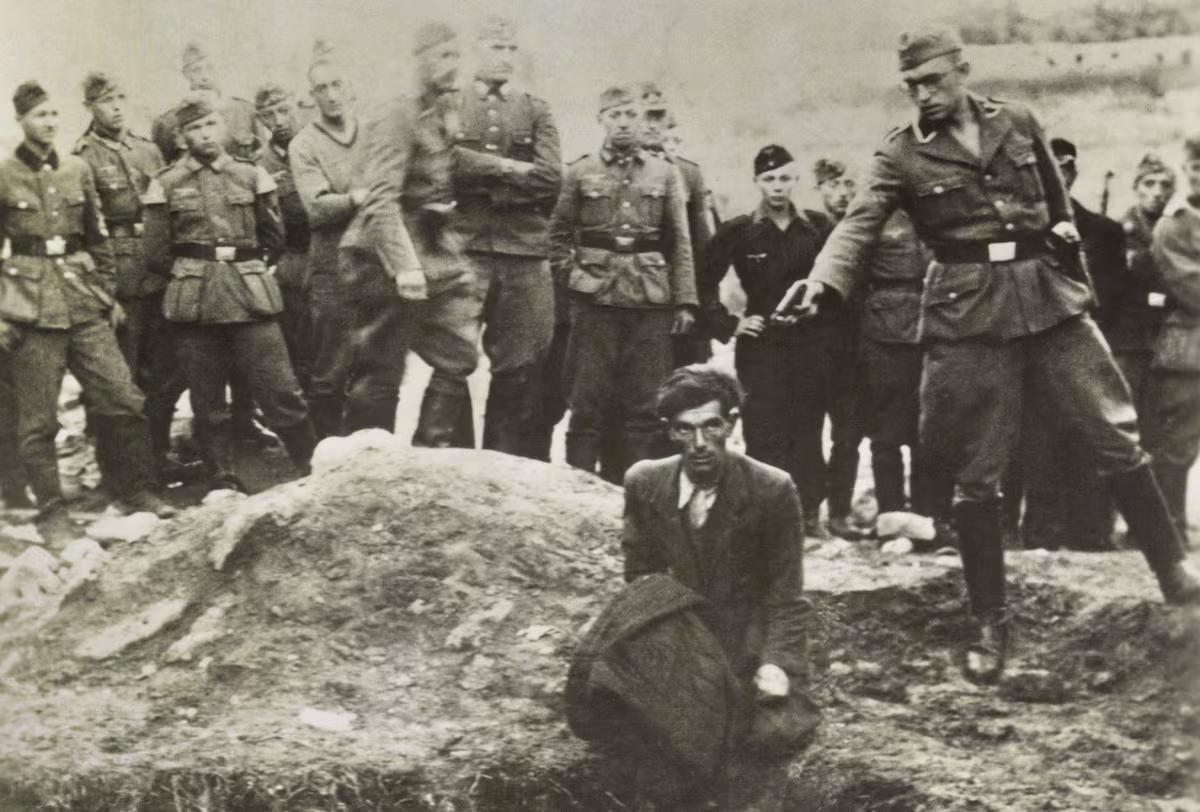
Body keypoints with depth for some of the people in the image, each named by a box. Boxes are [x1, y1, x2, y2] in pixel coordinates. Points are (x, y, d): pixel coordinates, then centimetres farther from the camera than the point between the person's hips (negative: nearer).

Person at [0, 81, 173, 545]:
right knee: (38, 420, 1)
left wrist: (107, 293, 13)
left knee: (123, 399, 0)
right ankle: (51, 514, 11)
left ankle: (135, 490, 16)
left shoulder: (76, 171, 9)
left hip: (84, 302, 4)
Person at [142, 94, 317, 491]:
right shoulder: (167, 184, 3)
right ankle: (223, 479, 15)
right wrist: (192, 277, 11)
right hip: (194, 303, 0)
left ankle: (316, 469, 3)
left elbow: (274, 237, 16)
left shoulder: (251, 175, 7)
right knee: (207, 399, 5)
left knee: (280, 390, -5)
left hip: (251, 298, 0)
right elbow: (157, 252, 7)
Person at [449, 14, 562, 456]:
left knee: (520, 369, 4)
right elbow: (446, 162, -10)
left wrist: (482, 182, -6)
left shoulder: (536, 111, 14)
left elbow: (551, 179, -1)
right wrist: (510, 169, -10)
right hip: (465, 250, -2)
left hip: (526, 256, 2)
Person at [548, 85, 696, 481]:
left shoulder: (665, 174, 10)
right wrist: (572, 274, 0)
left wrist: (685, 301, 2)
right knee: (588, 403, 0)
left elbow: (680, 243, 9)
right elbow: (557, 235, 14)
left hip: (651, 303, 1)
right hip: (594, 301, -1)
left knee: (644, 405, 3)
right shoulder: (580, 173, 7)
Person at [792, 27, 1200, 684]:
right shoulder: (901, 155, -1)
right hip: (969, 315, -2)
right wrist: (822, 283, -31)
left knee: (1117, 438, 0)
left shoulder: (1018, 123, 8)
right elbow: (859, 224, -14)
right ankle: (990, 624, 13)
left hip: (1049, 298, 2)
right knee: (976, 475, 1)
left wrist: (1064, 235, 9)